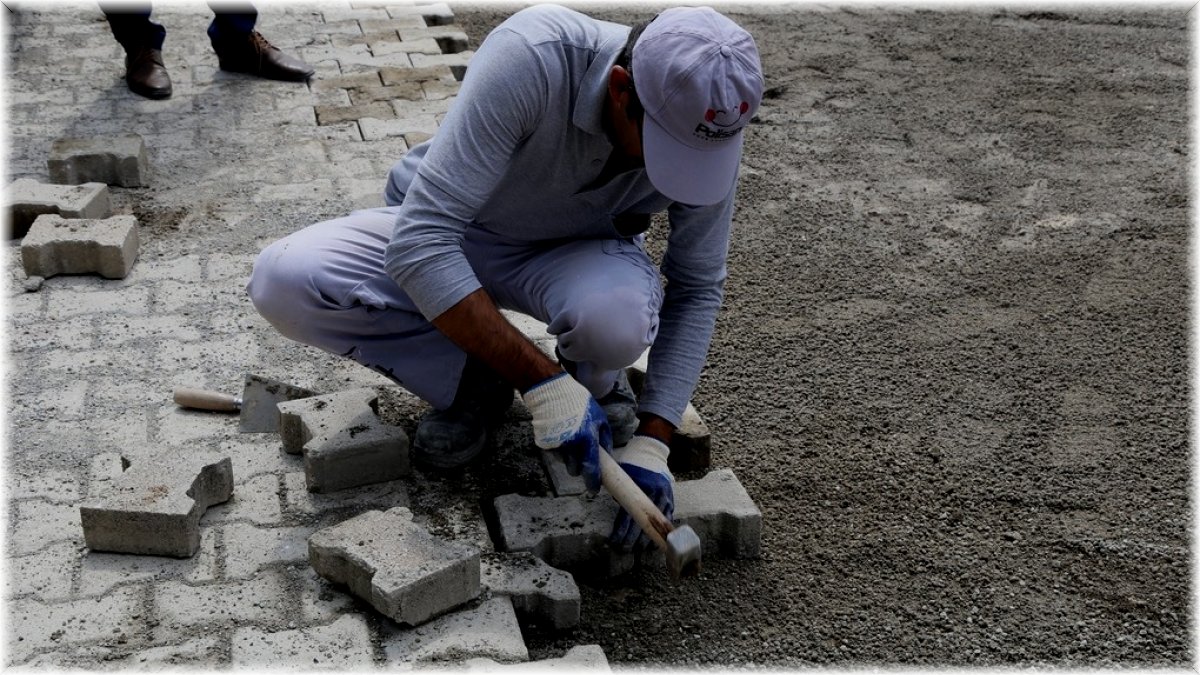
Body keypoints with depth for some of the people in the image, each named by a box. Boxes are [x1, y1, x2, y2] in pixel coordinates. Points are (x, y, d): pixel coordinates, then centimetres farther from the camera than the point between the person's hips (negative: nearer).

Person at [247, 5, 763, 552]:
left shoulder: (709, 126, -23)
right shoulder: (532, 56, -36)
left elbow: (698, 289, -12)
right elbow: (418, 243, -38)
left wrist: (650, 444, -20)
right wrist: (540, 382, -40)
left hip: (575, 254, 1)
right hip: (439, 230, 0)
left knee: (616, 319, -37)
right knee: (282, 280, -27)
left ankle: (594, 383, 1)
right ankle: (470, 381, -5)